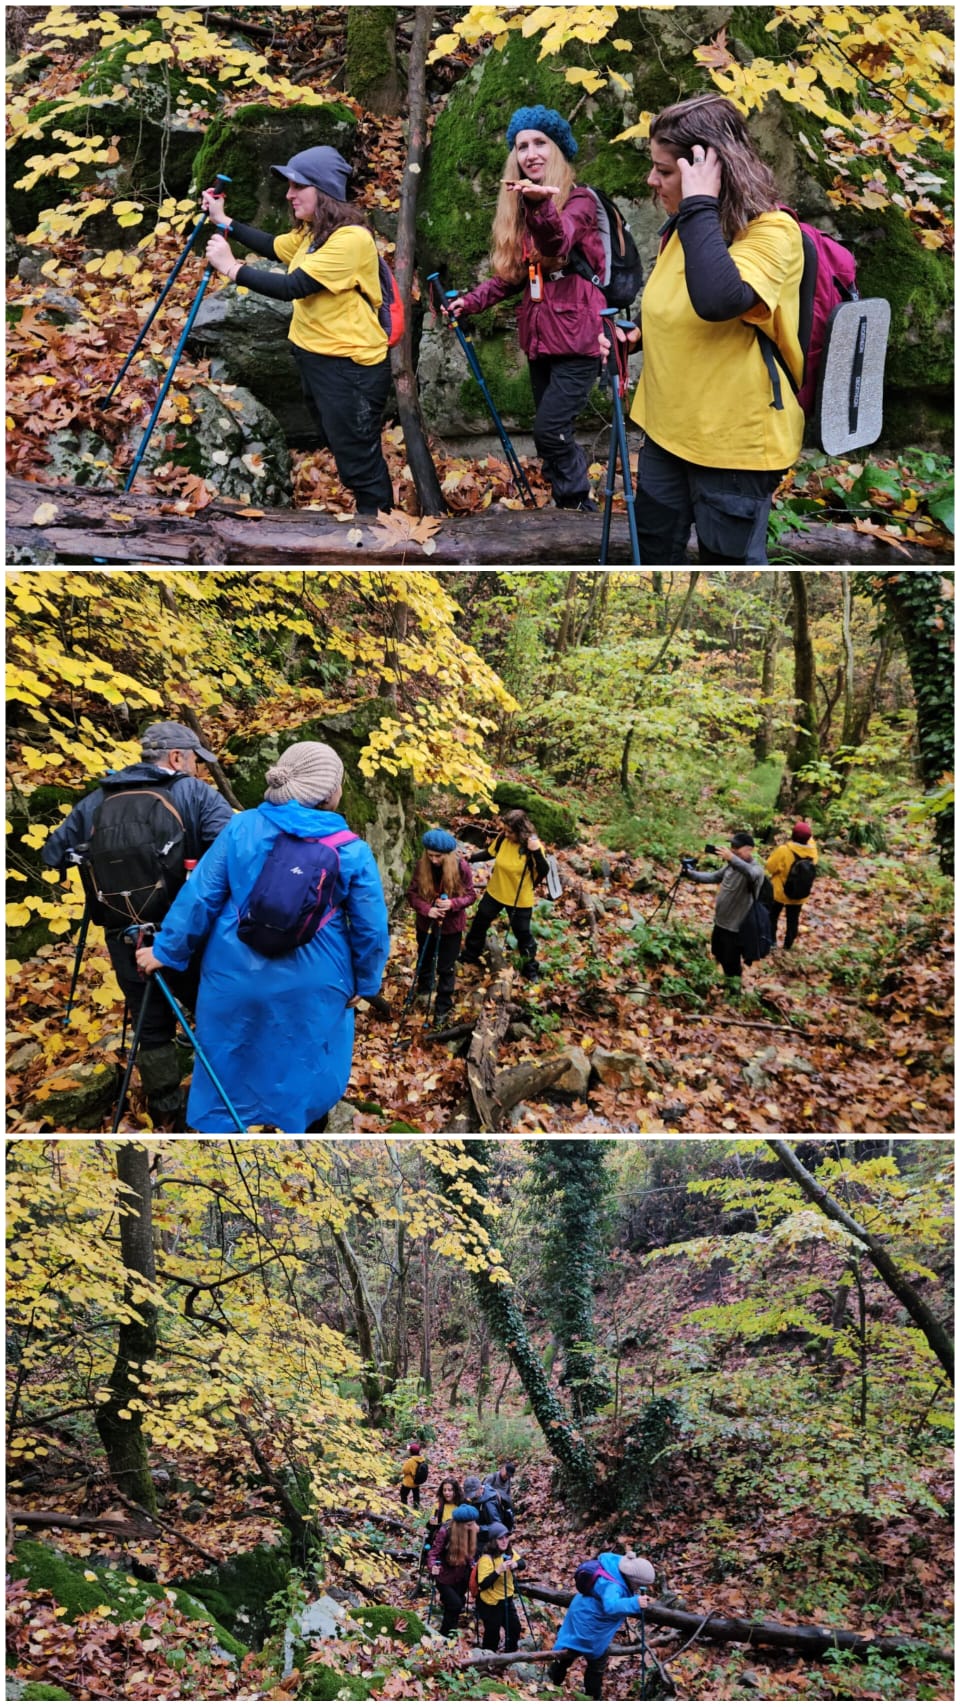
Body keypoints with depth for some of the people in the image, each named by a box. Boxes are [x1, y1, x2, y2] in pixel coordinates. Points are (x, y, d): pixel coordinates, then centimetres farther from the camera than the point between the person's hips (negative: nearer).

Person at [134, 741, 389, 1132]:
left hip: (236, 977, 1)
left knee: (227, 1070, 18)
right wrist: (365, 983, 11)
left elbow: (200, 895, -3)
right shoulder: (351, 850, -9)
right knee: (308, 1070, 19)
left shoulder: (242, 827, -6)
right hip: (311, 988, -1)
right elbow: (370, 927, -4)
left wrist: (167, 950, 7)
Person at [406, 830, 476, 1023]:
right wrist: (426, 909, -29)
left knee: (446, 967, 8)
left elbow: (471, 895, -11)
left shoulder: (461, 867, -20)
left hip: (451, 925, -2)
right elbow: (412, 894, -11)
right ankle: (423, 987, 51)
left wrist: (453, 903, -31)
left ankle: (444, 1005, 25)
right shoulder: (421, 866, -16)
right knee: (424, 959, 24)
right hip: (426, 923, 3)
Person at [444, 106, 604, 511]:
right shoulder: (518, 209, 12)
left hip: (577, 338, -7)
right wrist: (470, 301, -2)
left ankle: (578, 505, 3)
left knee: (550, 430, -15)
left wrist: (541, 207, -53)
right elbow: (511, 275, 15)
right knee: (553, 435, 11)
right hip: (539, 338, 7)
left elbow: (559, 239, -32)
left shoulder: (579, 201, -9)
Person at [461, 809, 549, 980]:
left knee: (523, 933, 11)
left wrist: (537, 852, -44)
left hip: (519, 899, -5)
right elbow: (489, 853, 6)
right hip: (495, 892, 5)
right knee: (479, 923, 21)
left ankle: (530, 969, 33)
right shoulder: (502, 838, -13)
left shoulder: (532, 846, -25)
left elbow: (543, 872, -31)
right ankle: (469, 956, 45)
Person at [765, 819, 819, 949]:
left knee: (771, 916, 17)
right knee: (793, 919, 20)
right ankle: (788, 943, 30)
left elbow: (771, 866, -17)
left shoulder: (784, 850, -29)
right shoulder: (812, 851, -15)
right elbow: (810, 841, 10)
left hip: (779, 891, -4)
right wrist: (806, 828, 12)